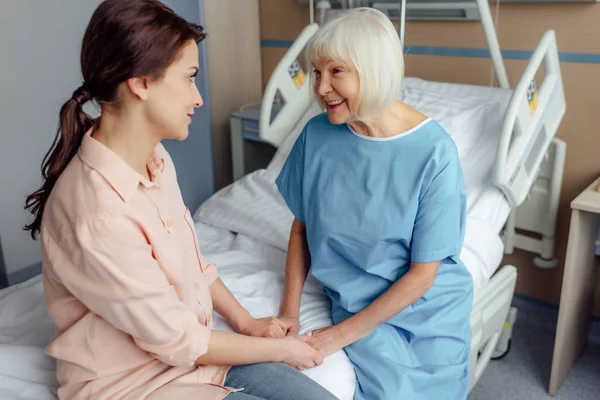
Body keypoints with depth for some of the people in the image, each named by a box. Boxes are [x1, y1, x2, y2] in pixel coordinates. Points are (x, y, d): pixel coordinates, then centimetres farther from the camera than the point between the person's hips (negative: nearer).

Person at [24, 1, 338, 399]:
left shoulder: (154, 158, -5)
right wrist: (281, 349, -10)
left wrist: (246, 321, 4)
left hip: (190, 347, 7)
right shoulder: (98, 214, -31)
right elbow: (176, 341, -21)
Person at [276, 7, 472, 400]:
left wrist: (342, 334, -15)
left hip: (429, 306, -1)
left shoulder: (434, 152, -21)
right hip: (357, 301, 1)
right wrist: (289, 310, -5)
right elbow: (301, 226, 2)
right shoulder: (316, 135, -11)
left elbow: (422, 274, -15)